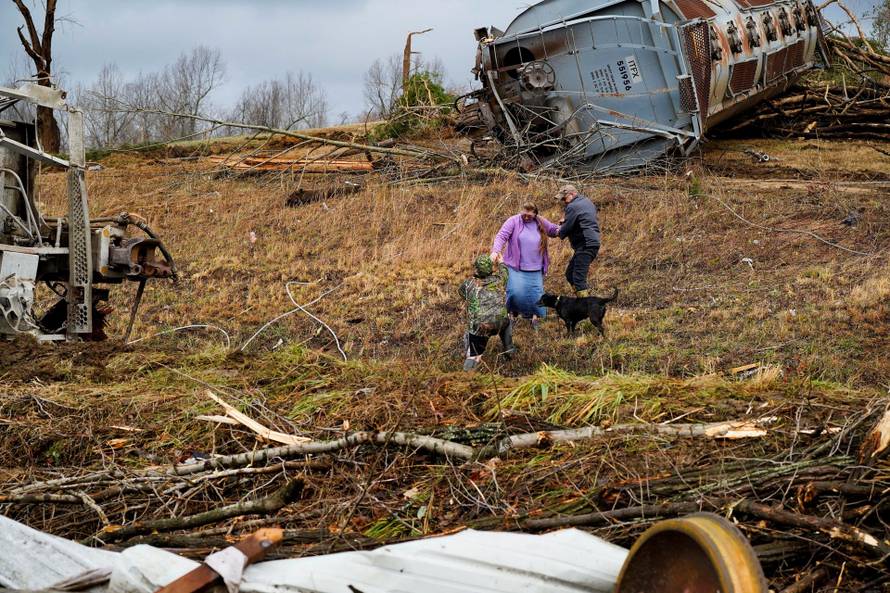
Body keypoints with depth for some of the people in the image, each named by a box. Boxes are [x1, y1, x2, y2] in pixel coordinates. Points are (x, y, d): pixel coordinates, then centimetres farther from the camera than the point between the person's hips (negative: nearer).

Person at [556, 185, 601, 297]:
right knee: (570, 274, 16)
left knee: (578, 279, -12)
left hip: (585, 245, -11)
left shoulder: (573, 207, -12)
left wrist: (560, 232, 10)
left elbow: (566, 229, -13)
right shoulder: (587, 202, 19)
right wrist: (566, 221, 15)